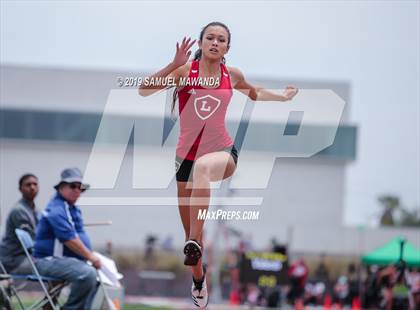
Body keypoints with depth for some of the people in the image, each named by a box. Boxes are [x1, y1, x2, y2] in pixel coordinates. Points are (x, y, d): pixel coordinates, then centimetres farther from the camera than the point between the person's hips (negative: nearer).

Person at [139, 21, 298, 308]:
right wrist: (174, 64, -30)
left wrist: (283, 97, 31)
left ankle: (194, 243, -42)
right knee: (190, 231, 8)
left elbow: (255, 93, 26)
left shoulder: (232, 75, 2)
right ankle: (198, 279, 36)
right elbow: (144, 90, -21)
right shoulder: (185, 70, -7)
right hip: (187, 154, 1)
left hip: (222, 152, -1)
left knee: (203, 166, -41)